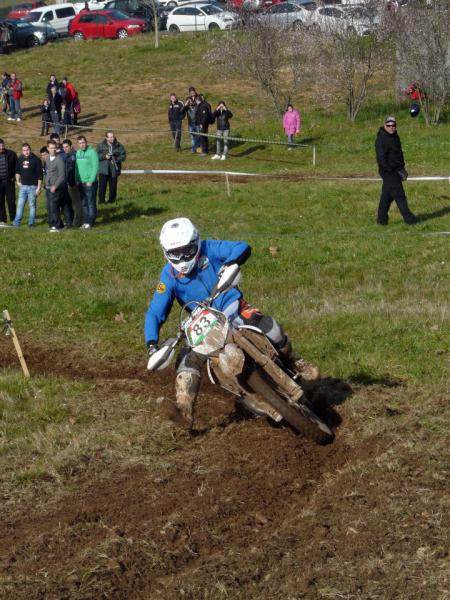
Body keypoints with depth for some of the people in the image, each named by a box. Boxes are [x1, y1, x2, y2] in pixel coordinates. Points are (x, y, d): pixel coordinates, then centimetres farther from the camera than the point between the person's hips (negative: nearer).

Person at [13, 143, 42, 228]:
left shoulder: (36, 160, -8)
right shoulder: (20, 159, 5)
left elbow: (40, 175, -8)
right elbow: (17, 171, 21)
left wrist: (39, 187, -11)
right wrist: (18, 181, 10)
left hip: (33, 186, -4)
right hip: (23, 186, 4)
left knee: (32, 205, 2)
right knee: (20, 204, 6)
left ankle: (31, 222, 8)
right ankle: (16, 222, 10)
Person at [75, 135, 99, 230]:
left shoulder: (92, 152, -10)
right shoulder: (78, 152, 11)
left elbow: (95, 167, -15)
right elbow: (76, 167, 16)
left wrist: (91, 181, -17)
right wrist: (77, 179, 7)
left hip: (90, 182, -7)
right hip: (81, 182, 7)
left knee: (91, 203, -3)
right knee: (84, 203, 10)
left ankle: (90, 222, 0)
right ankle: (85, 221, 15)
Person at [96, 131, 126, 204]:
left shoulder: (118, 146, 5)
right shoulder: (101, 145, 3)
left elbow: (123, 155, 6)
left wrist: (117, 159, -12)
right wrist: (104, 156, -17)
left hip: (114, 169, 1)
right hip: (103, 169, -1)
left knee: (113, 185, 3)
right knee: (102, 185, -9)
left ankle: (111, 200, 17)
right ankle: (101, 200, -1)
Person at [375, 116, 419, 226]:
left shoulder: (395, 136, 13)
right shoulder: (381, 139, -16)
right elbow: (381, 158, -20)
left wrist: (402, 168, 20)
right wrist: (389, 170, -22)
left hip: (396, 170, 9)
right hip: (389, 172, -9)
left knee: (387, 196, 12)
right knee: (399, 195, -6)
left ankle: (382, 219, 18)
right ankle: (408, 218, -3)